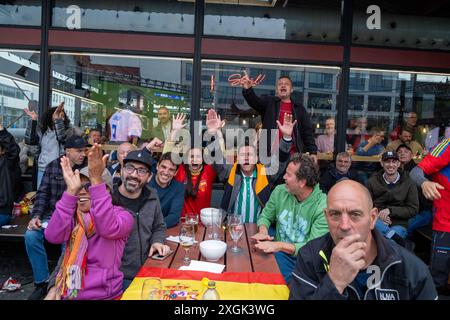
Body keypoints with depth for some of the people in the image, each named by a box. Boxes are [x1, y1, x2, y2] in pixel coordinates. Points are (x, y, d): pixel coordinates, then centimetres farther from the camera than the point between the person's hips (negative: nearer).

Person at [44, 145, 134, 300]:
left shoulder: (122, 215, -6)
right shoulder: (73, 215, 4)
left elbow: (109, 229, -28)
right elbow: (53, 236, -15)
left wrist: (96, 180, -32)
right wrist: (71, 191, -22)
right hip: (68, 292, 4)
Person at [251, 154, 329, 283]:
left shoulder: (323, 207, -16)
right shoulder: (280, 191, 1)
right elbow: (265, 216, 14)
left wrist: (280, 245, -30)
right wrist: (263, 231, -9)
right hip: (280, 253, 4)